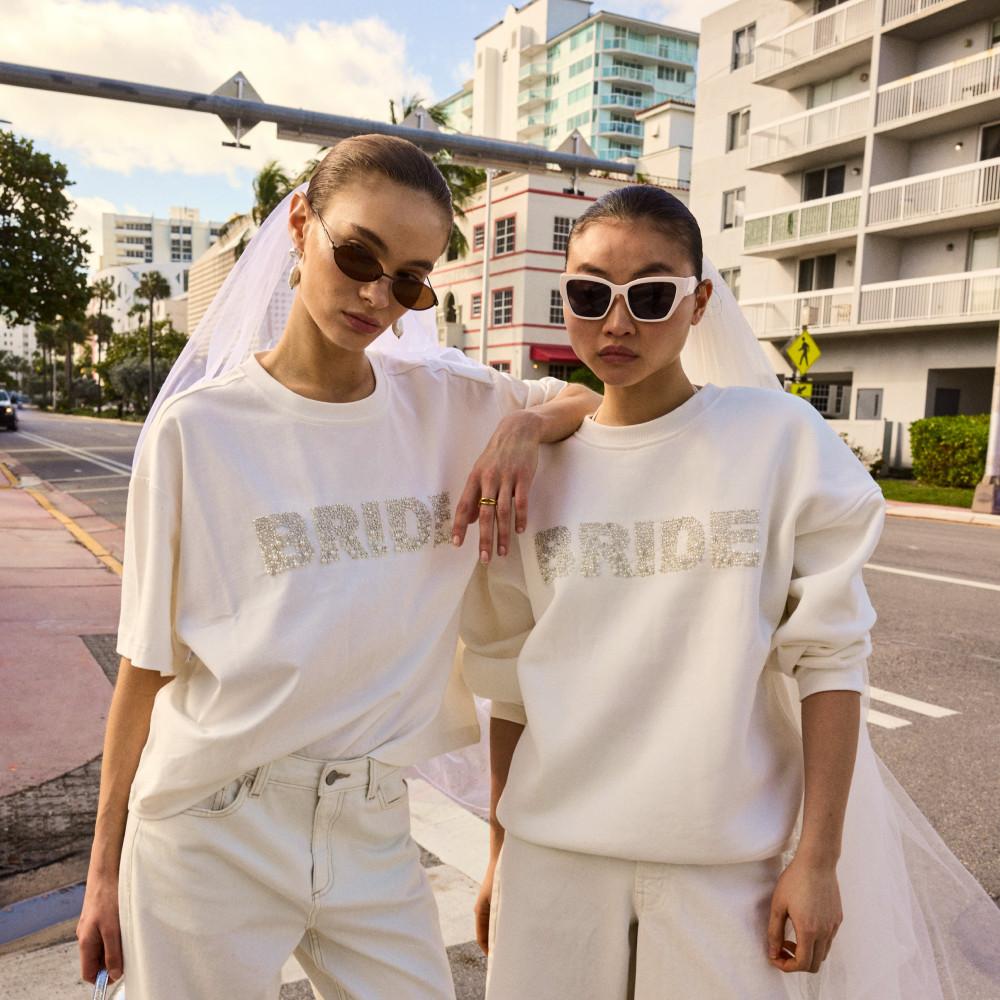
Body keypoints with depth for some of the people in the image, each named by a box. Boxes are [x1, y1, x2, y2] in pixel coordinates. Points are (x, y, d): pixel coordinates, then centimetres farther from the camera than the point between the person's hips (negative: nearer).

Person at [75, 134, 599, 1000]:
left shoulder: (448, 404, -1)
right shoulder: (201, 427, -8)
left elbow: (590, 400, 14)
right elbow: (148, 662, -3)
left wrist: (526, 423, -9)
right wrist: (106, 867, 2)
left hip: (372, 829, 3)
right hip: (210, 831, -2)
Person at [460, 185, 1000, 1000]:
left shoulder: (782, 437, -7)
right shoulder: (537, 468, 1)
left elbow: (829, 657, -6)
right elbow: (511, 681, 6)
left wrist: (818, 856, -8)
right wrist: (500, 851, 11)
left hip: (729, 862, -2)